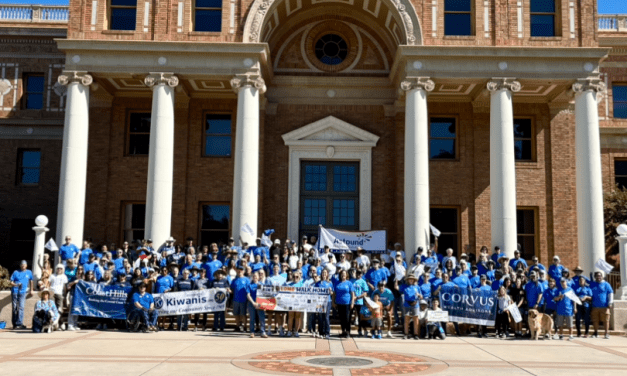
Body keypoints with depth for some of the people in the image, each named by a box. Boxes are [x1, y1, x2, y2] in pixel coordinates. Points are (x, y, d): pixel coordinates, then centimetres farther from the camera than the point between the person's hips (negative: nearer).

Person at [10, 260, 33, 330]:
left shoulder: (29, 272, 10)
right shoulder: (16, 272, 4)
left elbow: (31, 281, 24)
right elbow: (11, 283, 2)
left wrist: (31, 290, 27)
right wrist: (16, 284, -19)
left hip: (22, 292, 0)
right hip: (14, 292, 0)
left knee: (21, 307, -11)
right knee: (14, 308, 3)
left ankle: (19, 323, -13)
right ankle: (14, 324, 10)